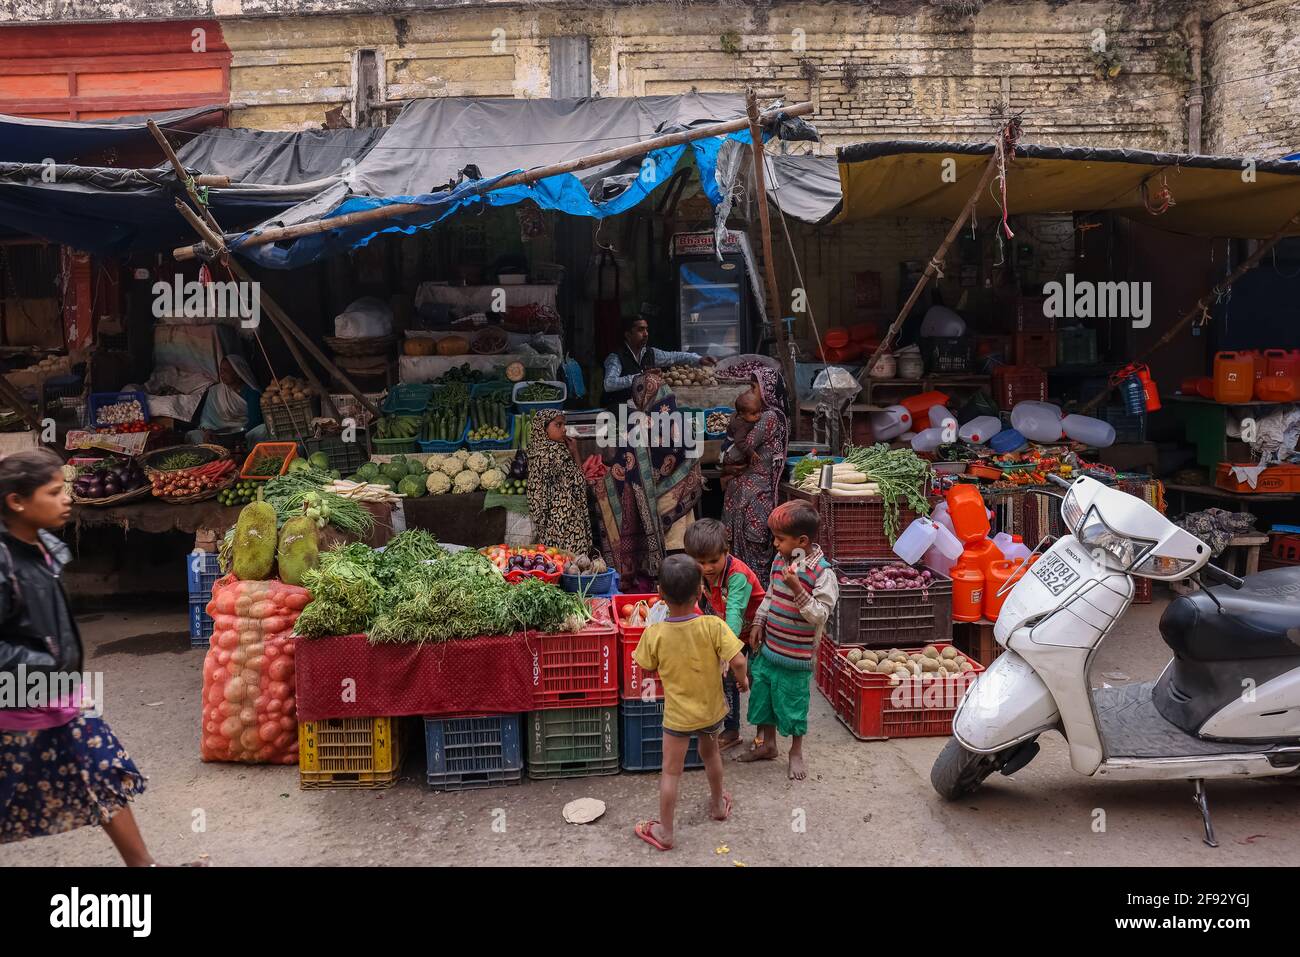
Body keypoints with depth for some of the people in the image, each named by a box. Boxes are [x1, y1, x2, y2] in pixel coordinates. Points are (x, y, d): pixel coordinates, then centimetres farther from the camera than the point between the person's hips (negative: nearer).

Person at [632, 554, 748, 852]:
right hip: (712, 710, 2)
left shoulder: (654, 634, -20)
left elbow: (647, 667, -4)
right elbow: (737, 661, -23)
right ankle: (718, 804, 49)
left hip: (678, 715, -2)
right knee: (710, 753, 29)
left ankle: (664, 832, 23)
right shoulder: (713, 626, -22)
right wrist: (742, 680, -3)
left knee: (671, 772, 11)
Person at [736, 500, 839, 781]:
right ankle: (768, 744, 40)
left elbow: (819, 615, -25)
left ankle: (796, 752, 32)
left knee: (792, 702, 9)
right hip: (768, 647, 7)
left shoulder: (822, 573, -21)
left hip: (794, 654, -7)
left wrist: (797, 588, -34)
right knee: (763, 695, 19)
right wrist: (758, 623, 9)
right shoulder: (779, 560, 0)